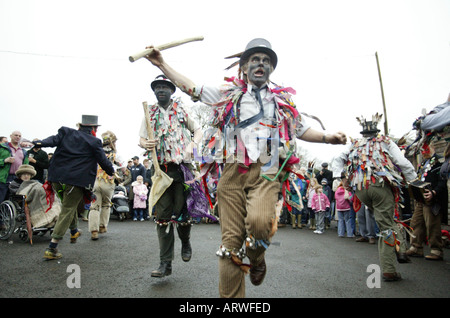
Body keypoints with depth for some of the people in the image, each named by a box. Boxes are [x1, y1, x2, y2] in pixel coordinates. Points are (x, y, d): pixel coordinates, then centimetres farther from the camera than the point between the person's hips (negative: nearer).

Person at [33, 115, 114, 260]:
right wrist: (111, 171, 20)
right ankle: (52, 248, -2)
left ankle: (74, 232, 44)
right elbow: (103, 160, 5)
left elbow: (54, 139, -4)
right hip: (76, 181, -6)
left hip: (57, 178, 6)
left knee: (69, 204, 26)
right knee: (67, 211, 0)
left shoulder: (66, 132, 13)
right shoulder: (94, 142, -1)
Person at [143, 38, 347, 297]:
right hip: (232, 173, 1)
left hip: (265, 173, 0)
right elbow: (191, 88, 16)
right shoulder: (229, 93, 15)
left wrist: (327, 138, 5)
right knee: (231, 239, 0)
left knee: (259, 221, -28)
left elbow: (302, 129, 22)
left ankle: (257, 259, 7)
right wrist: (162, 65, 13)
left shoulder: (282, 100, 18)